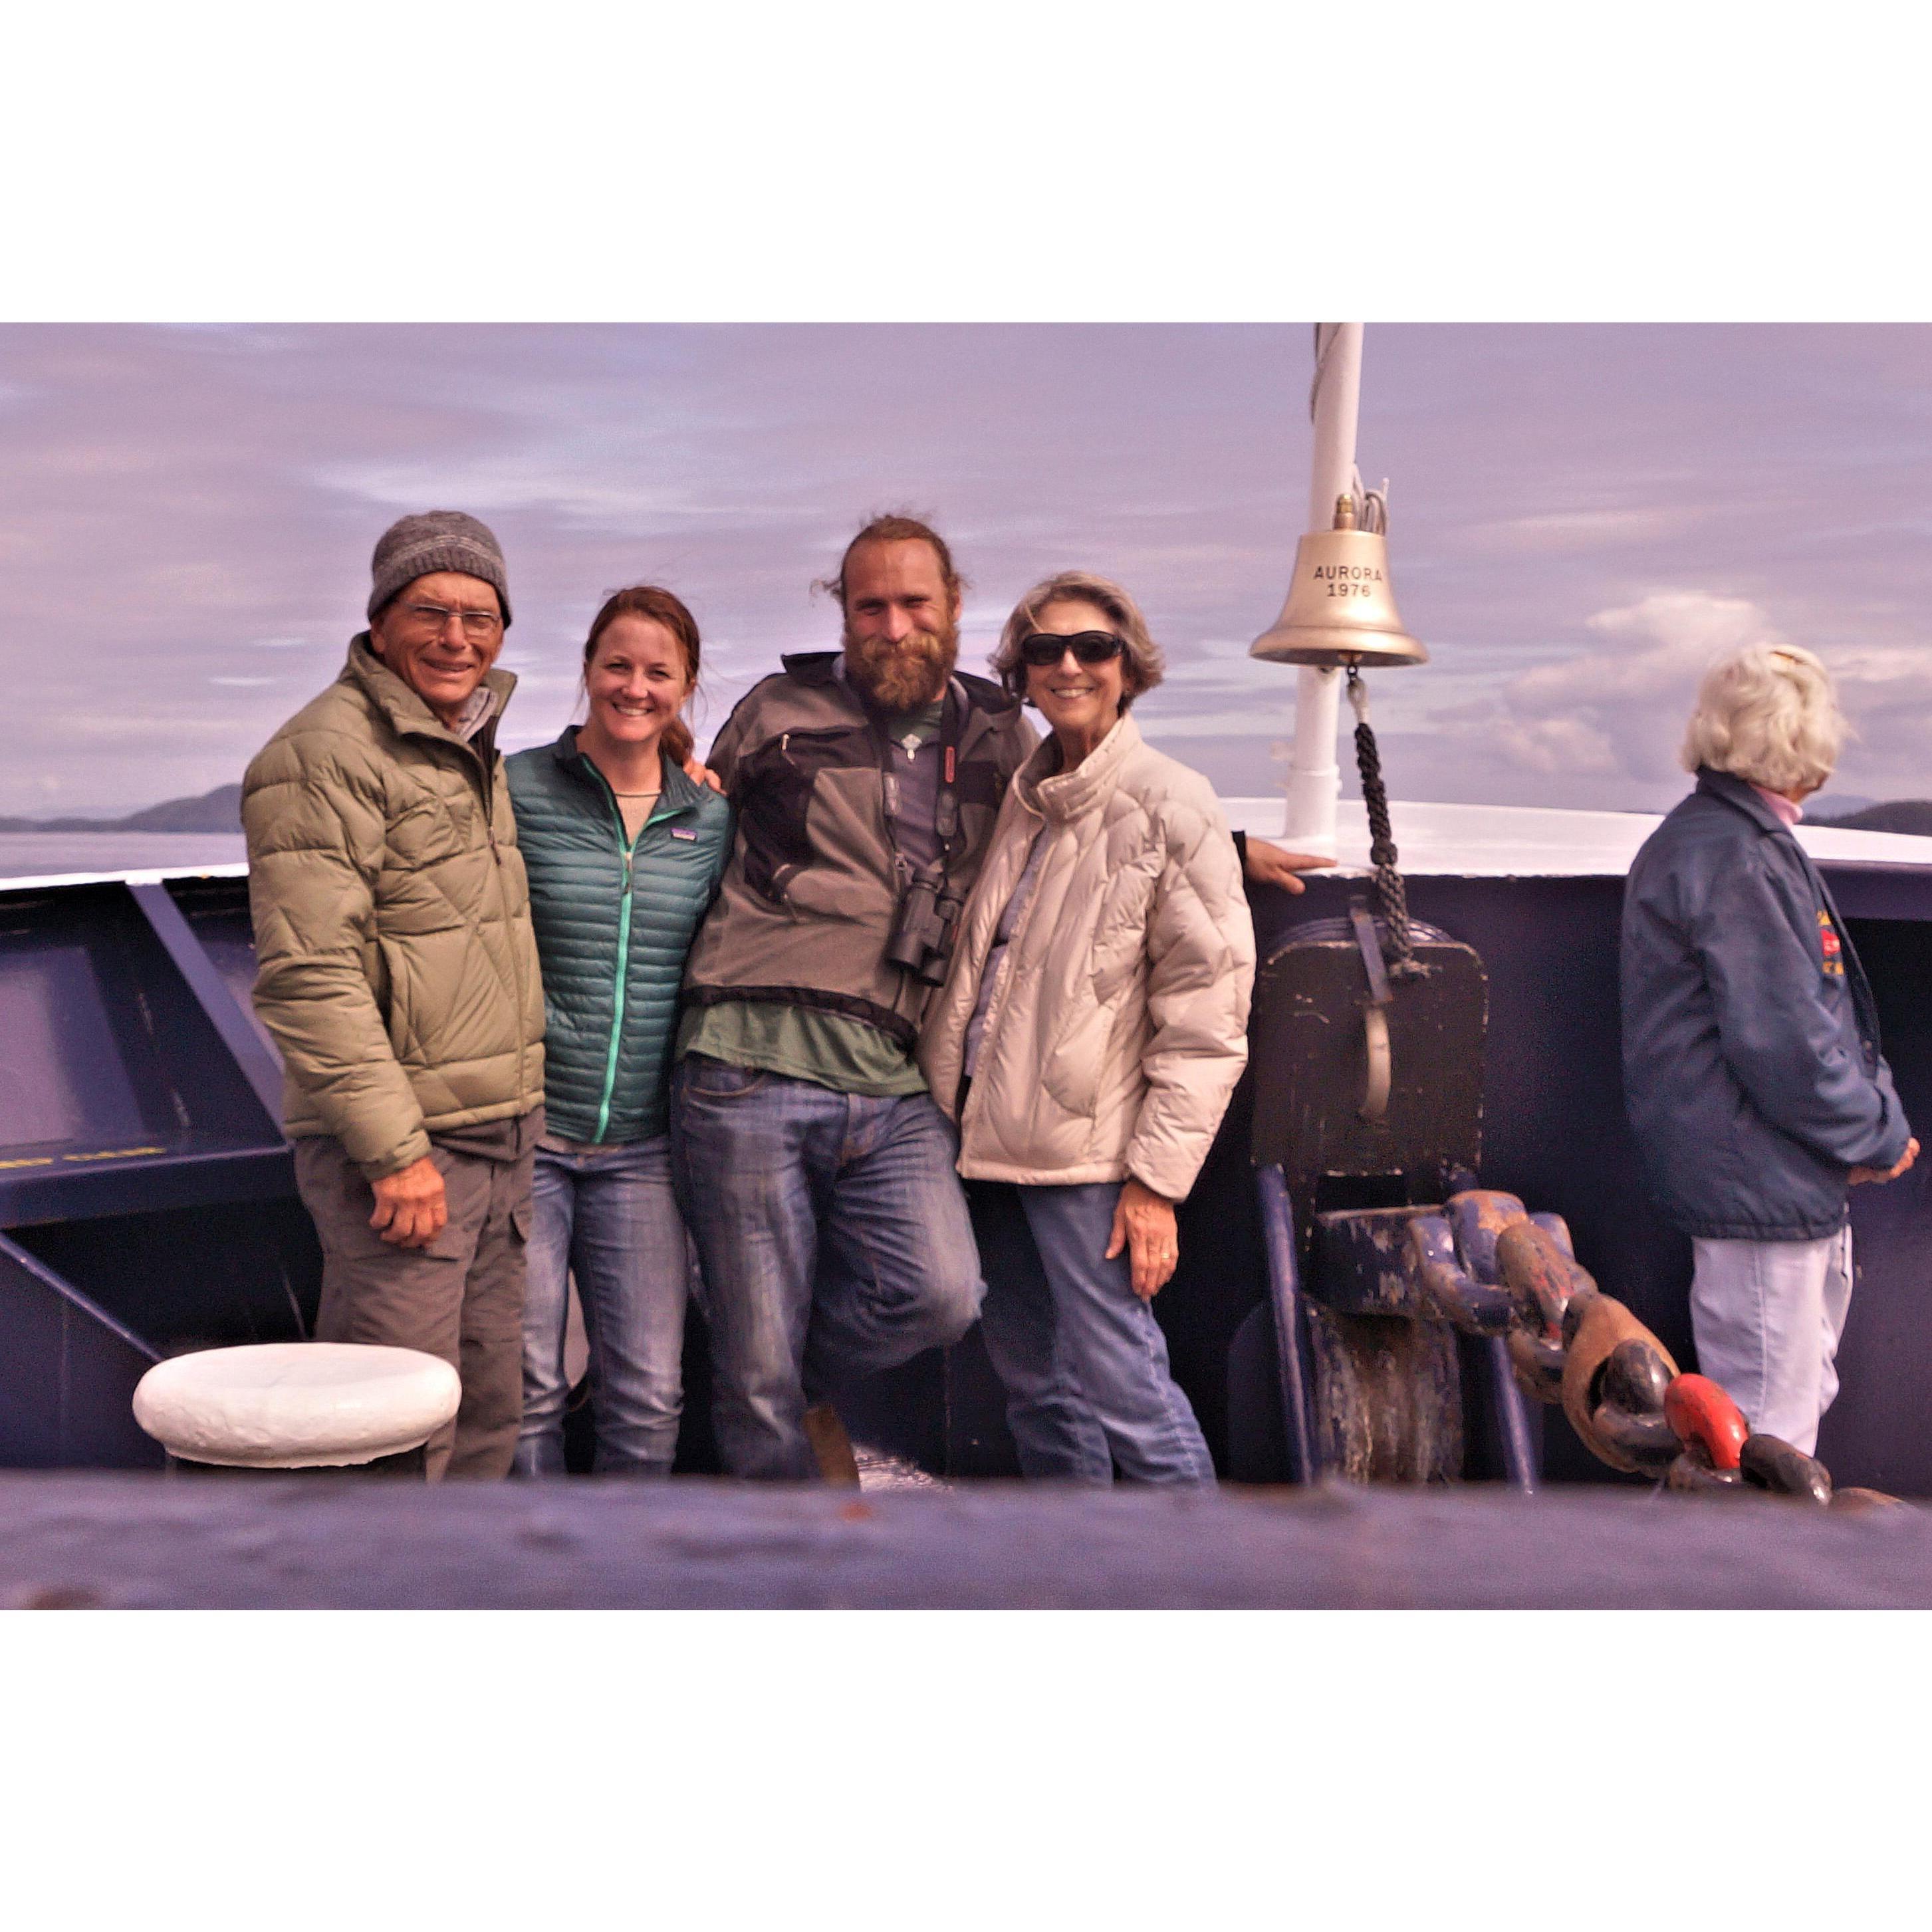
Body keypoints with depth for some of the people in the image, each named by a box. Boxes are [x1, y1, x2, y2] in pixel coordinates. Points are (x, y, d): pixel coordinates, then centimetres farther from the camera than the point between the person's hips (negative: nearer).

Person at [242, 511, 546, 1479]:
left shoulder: (472, 750, 16)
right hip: (398, 1149, -9)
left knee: (488, 1410, 15)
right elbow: (307, 978, -20)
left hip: (500, 1137, 9)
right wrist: (394, 1150, -22)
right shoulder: (324, 756, -13)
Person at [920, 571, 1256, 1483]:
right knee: (1034, 1388, 13)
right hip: (988, 1135, 6)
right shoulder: (1016, 798, 11)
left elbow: (1206, 1016, -10)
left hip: (1086, 1145, -6)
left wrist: (1157, 1177, -13)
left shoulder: (1170, 806, -7)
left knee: (1120, 1388, -7)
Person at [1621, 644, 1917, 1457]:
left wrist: (1868, 1119, 6)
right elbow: (1781, 1042, -24)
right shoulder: (1735, 858, -20)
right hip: (1760, 1182, -11)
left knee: (1801, 1398, 22)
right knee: (1768, 1436, -3)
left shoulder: (1701, 837, 13)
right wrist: (1878, 1132, -9)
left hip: (1784, 1179, 11)